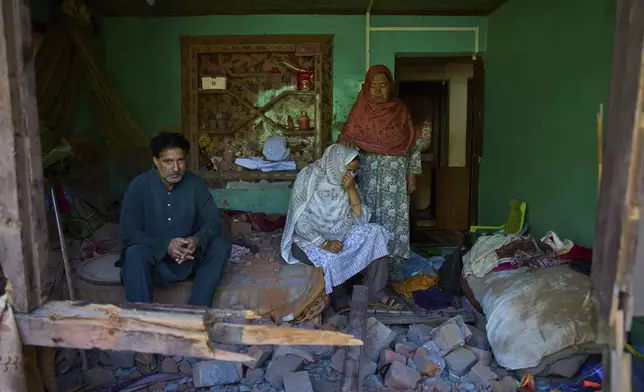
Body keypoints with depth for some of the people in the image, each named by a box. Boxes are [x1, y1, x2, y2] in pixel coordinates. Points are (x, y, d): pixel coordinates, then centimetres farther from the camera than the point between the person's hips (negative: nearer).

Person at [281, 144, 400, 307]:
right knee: (328, 259, -35)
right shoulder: (309, 178, -18)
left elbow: (361, 219, -7)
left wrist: (351, 190, -19)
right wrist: (324, 244, -30)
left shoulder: (348, 182, -2)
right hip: (312, 239, -6)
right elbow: (300, 222, -20)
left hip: (342, 235, 6)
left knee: (375, 233, -12)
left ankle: (375, 291, -5)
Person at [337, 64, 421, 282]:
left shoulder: (401, 110, 3)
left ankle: (395, 274, 13)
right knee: (370, 220, 3)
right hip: (369, 175, 0)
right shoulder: (360, 111, 1)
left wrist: (412, 175, 1)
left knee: (395, 220, 2)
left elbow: (413, 144, 5)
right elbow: (346, 136, -1)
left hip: (396, 176, 1)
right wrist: (345, 142, -25)